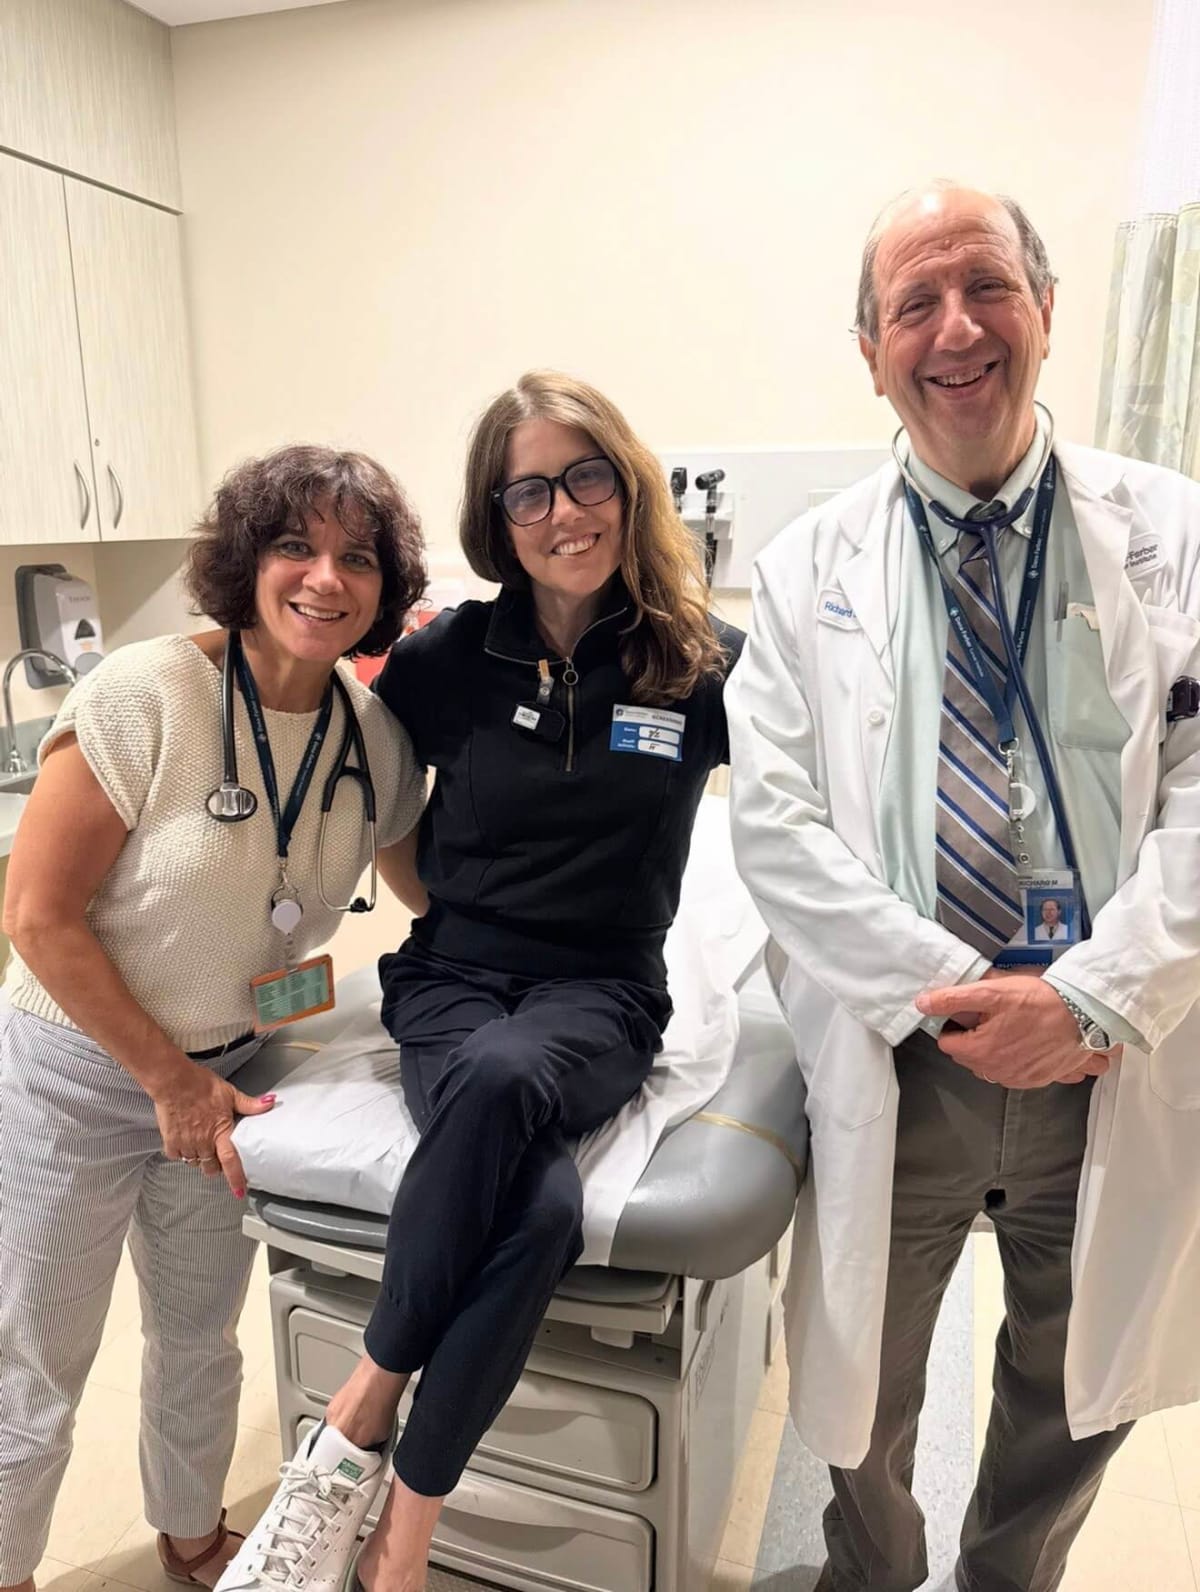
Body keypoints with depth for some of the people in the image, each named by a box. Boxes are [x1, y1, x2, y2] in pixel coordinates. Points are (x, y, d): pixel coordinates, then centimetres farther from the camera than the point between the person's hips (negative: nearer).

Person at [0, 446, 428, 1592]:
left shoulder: (376, 732, -8)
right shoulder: (146, 695, -24)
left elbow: (429, 887, 6)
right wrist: (171, 1079, -14)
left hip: (222, 1070, 5)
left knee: (200, 1337, 23)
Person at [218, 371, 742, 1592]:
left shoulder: (703, 665, -1)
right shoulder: (449, 656, 0)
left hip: (601, 994, 0)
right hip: (451, 978, 0)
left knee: (502, 1077, -35)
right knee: (540, 1204, -31)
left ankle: (358, 1423, -13)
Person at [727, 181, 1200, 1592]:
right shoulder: (805, 570, -1)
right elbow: (775, 826, -8)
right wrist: (952, 996, -16)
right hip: (896, 1065, -1)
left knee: (1085, 1391, 24)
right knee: (864, 1393, 19)